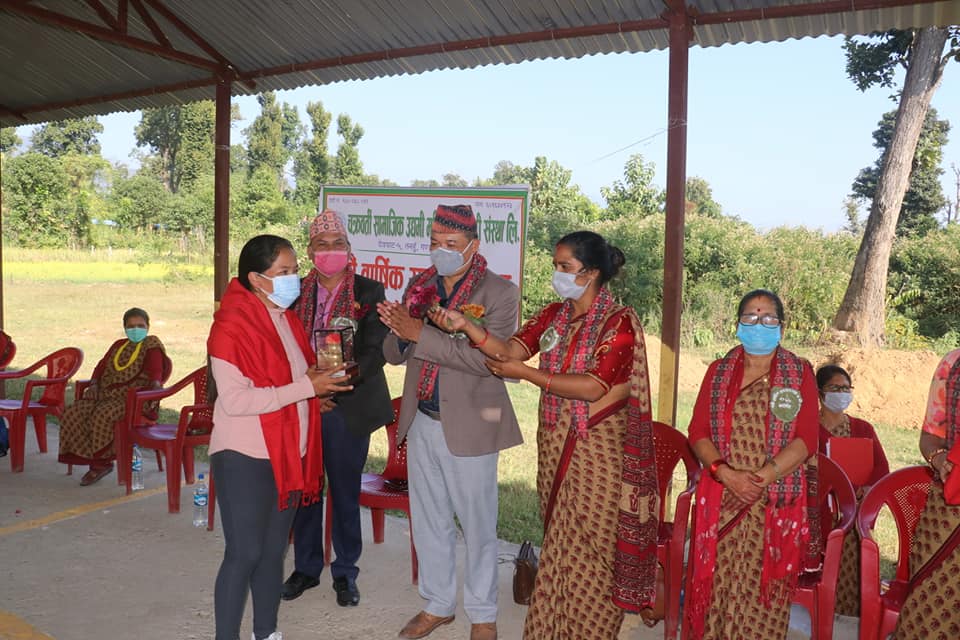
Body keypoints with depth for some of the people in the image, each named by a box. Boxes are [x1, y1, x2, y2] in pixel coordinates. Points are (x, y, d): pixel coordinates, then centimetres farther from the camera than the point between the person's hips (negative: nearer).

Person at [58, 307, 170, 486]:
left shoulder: (151, 345, 4)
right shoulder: (118, 345, 25)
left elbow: (156, 372, -10)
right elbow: (102, 366, 26)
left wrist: (154, 389, -28)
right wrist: (94, 383, 7)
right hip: (106, 394, 7)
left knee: (102, 415, -33)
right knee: (73, 413, -14)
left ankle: (102, 461, -14)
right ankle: (95, 459, -11)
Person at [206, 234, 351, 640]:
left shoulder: (286, 318, 8)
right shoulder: (231, 325, -16)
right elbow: (234, 399, -24)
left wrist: (315, 379, 0)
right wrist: (306, 387, -24)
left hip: (287, 454, 7)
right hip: (245, 457, -7)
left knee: (273, 551, 16)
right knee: (244, 554, 0)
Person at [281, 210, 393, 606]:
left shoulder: (369, 292, -4)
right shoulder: (295, 292, 5)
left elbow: (374, 352, -9)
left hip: (348, 408, -2)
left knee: (346, 493, 9)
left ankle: (345, 573, 26)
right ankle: (306, 568, 31)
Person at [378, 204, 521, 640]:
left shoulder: (499, 293, -11)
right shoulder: (419, 287, 5)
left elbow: (487, 359, -24)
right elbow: (393, 354, 7)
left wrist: (420, 334, -27)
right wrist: (398, 330, -16)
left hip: (468, 426, -5)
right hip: (421, 422, 5)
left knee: (477, 524, 9)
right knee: (428, 521, 18)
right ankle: (437, 605, 38)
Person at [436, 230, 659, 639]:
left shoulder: (619, 322, -11)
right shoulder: (553, 316, 7)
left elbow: (593, 387, -21)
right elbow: (509, 350, -4)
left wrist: (524, 373, -20)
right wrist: (466, 327, -20)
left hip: (597, 447, -6)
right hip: (554, 442, 6)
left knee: (588, 544, 3)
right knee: (558, 541, 14)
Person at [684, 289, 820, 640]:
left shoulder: (800, 373, 4)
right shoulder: (719, 370, 10)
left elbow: (807, 439, -5)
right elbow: (698, 431, 3)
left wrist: (761, 478, -16)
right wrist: (727, 474, -13)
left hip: (778, 501, -1)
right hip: (720, 498, 2)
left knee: (763, 589, 0)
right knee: (717, 585, 3)